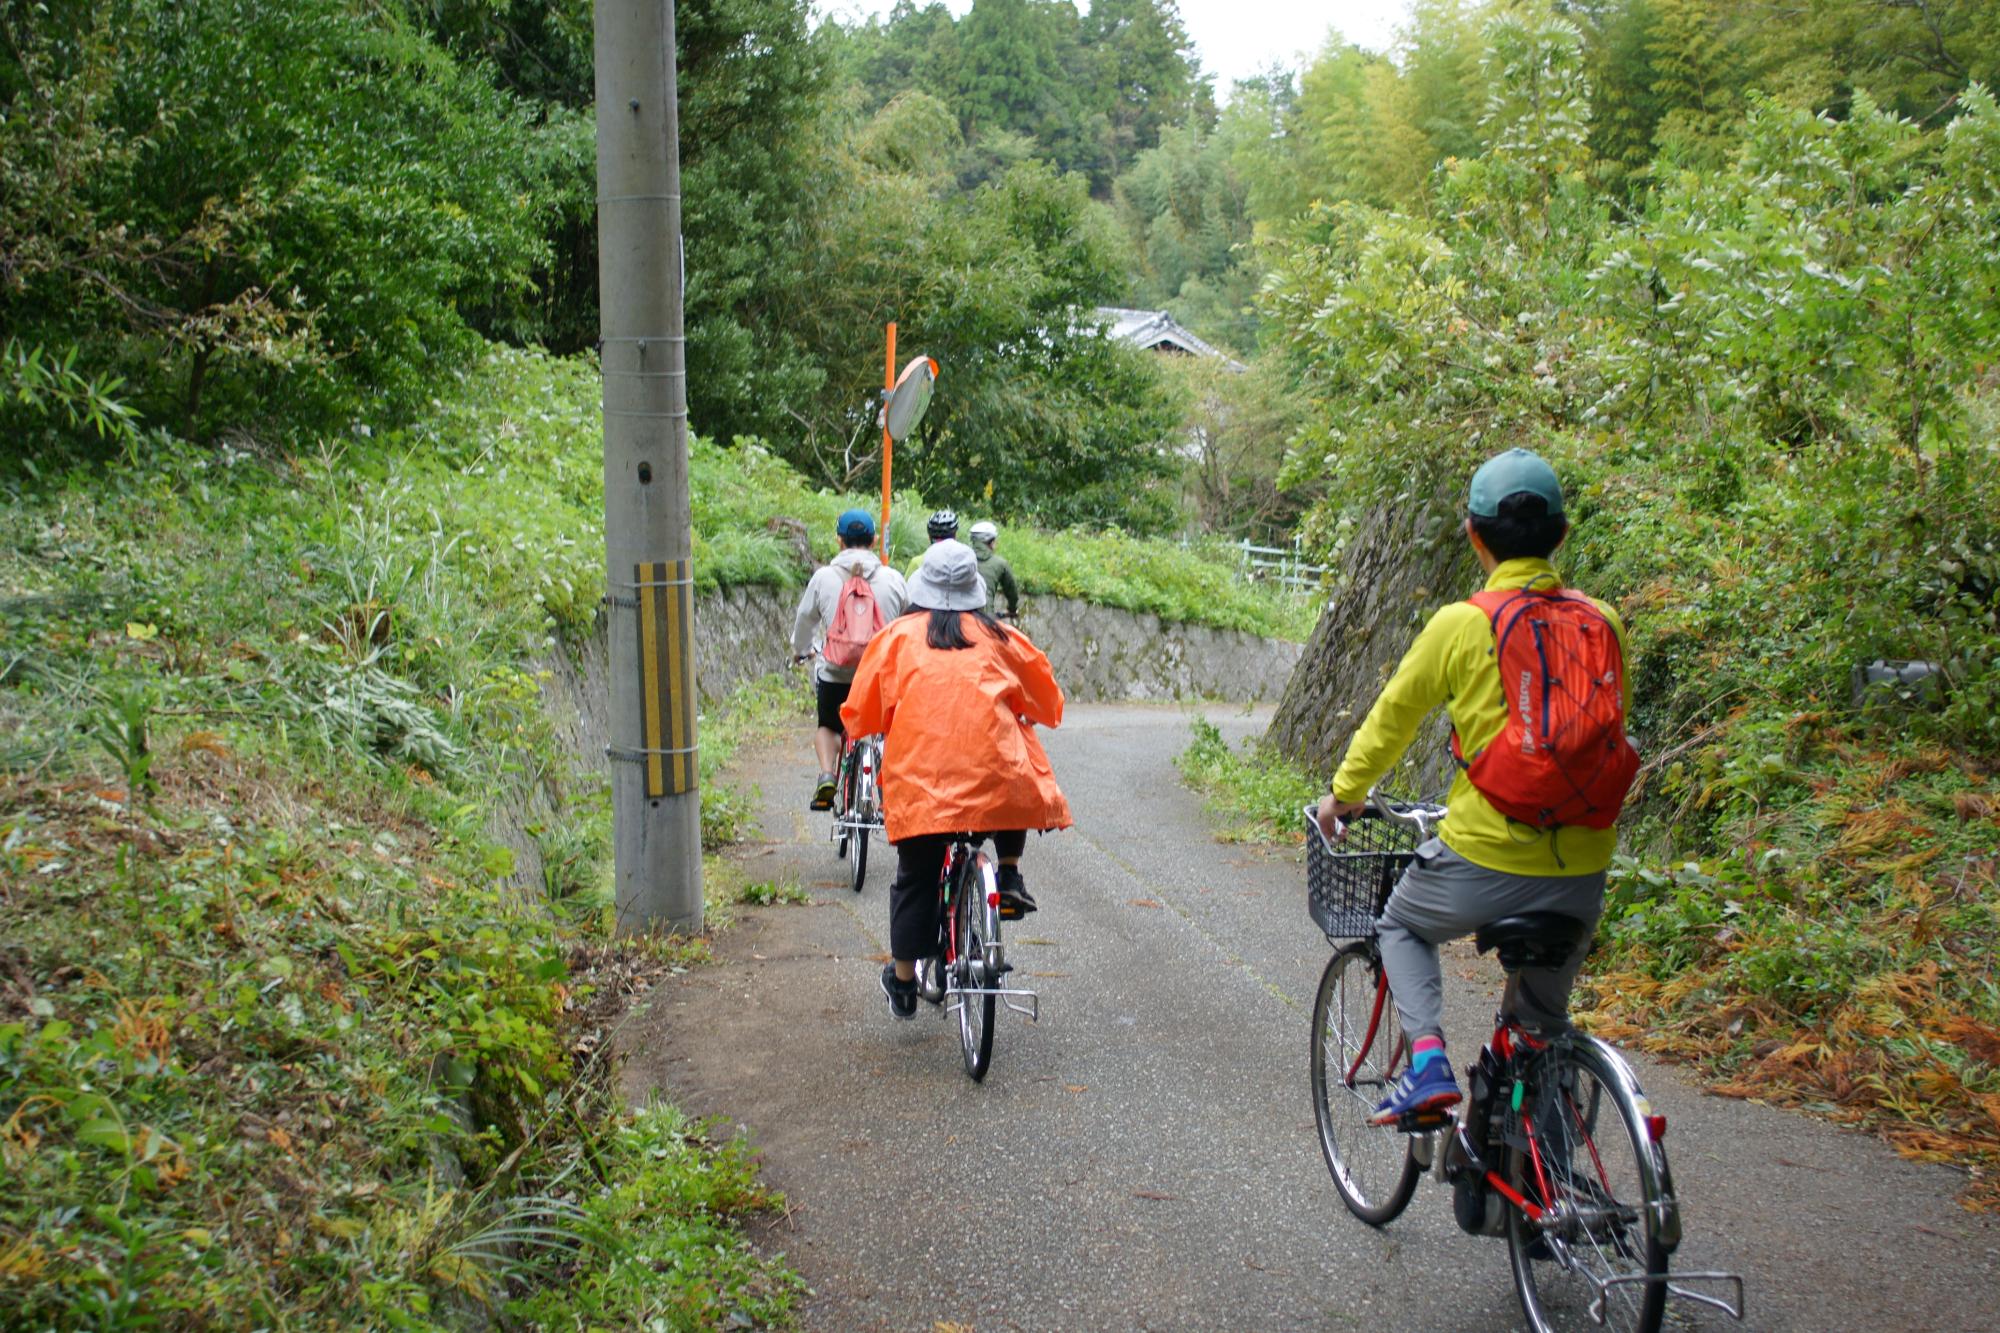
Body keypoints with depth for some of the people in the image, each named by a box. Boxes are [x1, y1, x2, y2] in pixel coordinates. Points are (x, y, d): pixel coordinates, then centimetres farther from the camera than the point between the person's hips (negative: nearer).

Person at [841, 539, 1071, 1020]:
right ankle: (1009, 876, 19)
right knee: (1018, 780, 34)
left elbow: (860, 713, 11)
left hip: (919, 777, 0)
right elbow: (1047, 703, 20)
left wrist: (872, 729, 33)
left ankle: (903, 980, 21)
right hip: (994, 774, 0)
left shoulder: (898, 636, 9)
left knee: (916, 878, 14)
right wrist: (1018, 716, 42)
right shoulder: (1000, 638, 11)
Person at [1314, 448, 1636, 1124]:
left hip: (1484, 863, -4)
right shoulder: (1604, 622, 4)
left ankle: (1427, 1060, 6)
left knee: (1402, 927, 27)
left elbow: (1391, 718, 6)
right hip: (1582, 875, 4)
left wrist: (1343, 794, 23)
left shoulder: (1460, 624, -7)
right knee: (1541, 1024, 25)